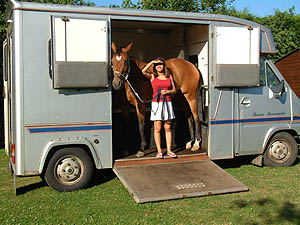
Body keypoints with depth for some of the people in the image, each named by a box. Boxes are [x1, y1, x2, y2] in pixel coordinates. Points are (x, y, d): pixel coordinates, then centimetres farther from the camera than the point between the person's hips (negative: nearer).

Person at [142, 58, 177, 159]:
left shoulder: (169, 76, 10)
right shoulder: (152, 76, 2)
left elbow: (174, 90, 12)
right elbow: (143, 71, -17)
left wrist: (167, 92, -8)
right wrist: (152, 62, -8)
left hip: (167, 103, 2)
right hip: (156, 104, -2)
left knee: (168, 128, 6)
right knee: (157, 128, 1)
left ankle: (169, 150, 13)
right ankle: (159, 151, 10)